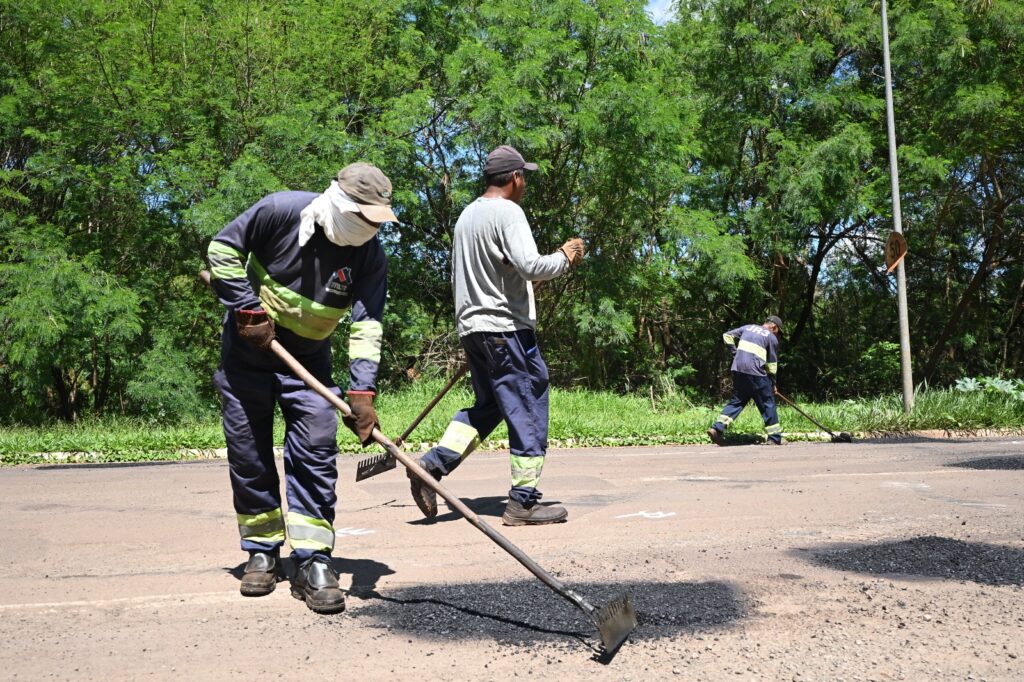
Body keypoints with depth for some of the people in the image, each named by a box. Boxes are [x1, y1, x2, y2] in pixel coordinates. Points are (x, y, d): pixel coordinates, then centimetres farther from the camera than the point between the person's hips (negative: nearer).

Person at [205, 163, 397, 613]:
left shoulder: (369, 254, -15)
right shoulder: (281, 211, -20)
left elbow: (367, 325, -20)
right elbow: (222, 249, -11)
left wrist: (362, 393, -30)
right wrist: (249, 309, -17)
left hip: (308, 359, 1)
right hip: (247, 350, -1)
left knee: (316, 452, -9)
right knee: (248, 454, 5)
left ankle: (312, 560, -2)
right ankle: (262, 551, 21)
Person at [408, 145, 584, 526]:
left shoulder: (466, 215, 17)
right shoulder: (508, 212, -10)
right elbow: (530, 266, -23)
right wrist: (565, 257, -5)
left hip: (470, 327, 9)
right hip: (506, 328, -9)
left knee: (488, 404, 19)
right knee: (527, 407, -1)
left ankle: (432, 465, 6)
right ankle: (523, 501, 1)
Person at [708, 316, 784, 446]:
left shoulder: (748, 327, 19)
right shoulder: (772, 338, 5)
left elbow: (727, 335, 18)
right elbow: (772, 364, 5)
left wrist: (735, 353, 19)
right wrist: (773, 384, 14)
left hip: (738, 370, 5)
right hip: (755, 372, -5)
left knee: (737, 401, 13)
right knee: (768, 403, 6)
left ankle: (716, 428, 1)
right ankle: (775, 438, 10)